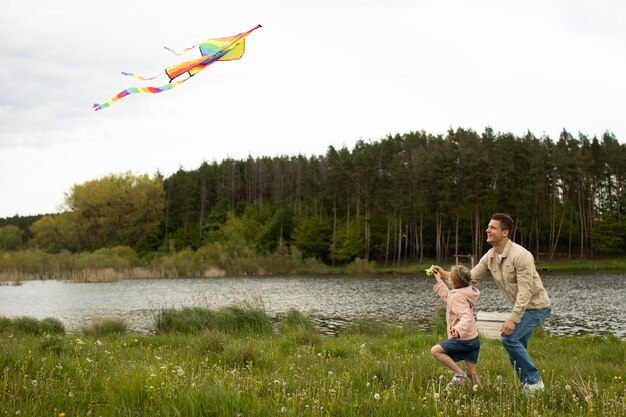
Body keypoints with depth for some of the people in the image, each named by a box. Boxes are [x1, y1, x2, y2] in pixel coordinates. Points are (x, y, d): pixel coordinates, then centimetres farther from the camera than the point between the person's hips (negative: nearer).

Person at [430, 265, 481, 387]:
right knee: (471, 373, 13)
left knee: (435, 350, -8)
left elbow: (466, 317, -32)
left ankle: (459, 373, -8)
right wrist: (439, 280, 33)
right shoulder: (464, 293, 10)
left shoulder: (457, 297, -19)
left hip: (463, 339, -10)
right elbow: (447, 295, 30)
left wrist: (458, 329, -50)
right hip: (473, 339, 10)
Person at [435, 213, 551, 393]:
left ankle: (534, 381, -8)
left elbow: (525, 291, -29)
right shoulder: (490, 256, -1)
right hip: (521, 308, 9)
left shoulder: (521, 256, -26)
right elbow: (470, 276, 2)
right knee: (516, 347, 8)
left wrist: (512, 319, -33)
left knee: (508, 337, -20)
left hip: (536, 306, -9)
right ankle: (528, 385, 19)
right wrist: (446, 274, -12)